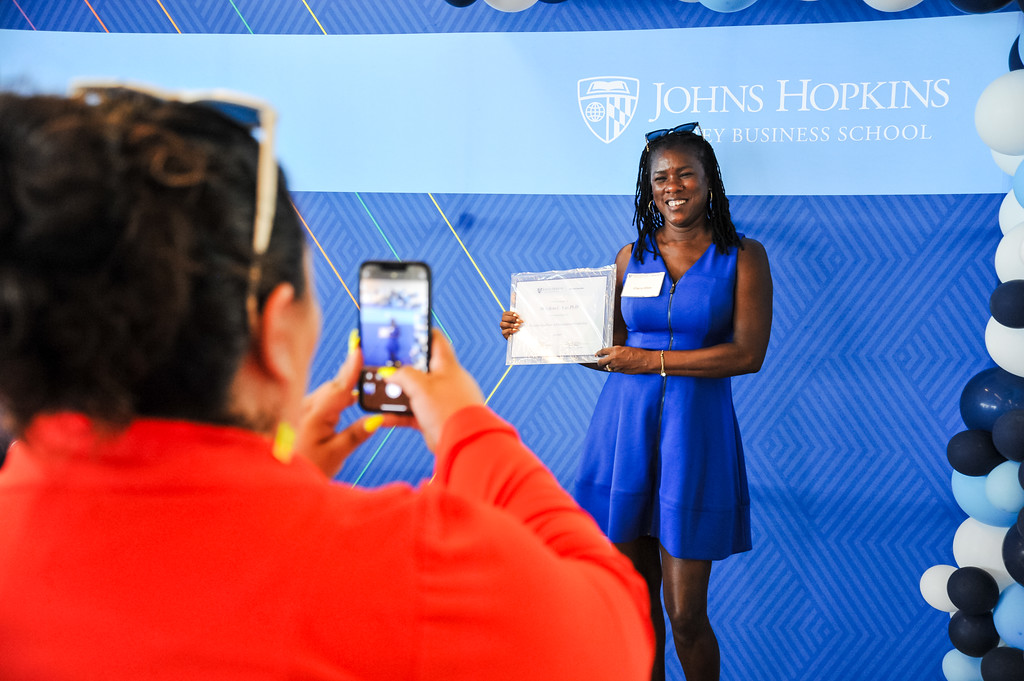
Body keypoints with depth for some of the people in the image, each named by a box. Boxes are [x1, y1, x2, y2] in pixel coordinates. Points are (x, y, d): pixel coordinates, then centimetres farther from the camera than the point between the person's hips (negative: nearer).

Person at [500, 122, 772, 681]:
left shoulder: (742, 257, 1)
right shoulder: (633, 257, 11)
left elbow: (748, 354, -9)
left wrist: (652, 360, -13)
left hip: (694, 431, -3)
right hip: (623, 426, 3)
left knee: (685, 615, -2)